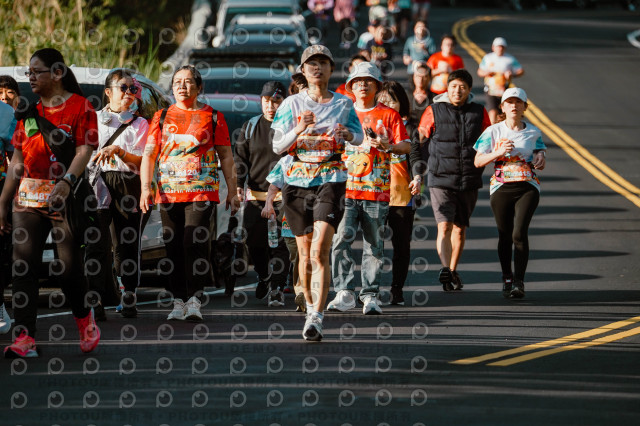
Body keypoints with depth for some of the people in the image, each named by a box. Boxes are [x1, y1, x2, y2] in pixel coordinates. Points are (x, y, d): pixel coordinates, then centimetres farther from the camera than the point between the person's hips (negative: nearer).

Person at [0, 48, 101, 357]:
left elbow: (84, 151, -11)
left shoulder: (80, 106, -1)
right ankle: (25, 339, -9)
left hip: (66, 196, -5)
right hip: (29, 195, 5)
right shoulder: (29, 110, 15)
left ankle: (84, 317, 25)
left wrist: (66, 183, -27)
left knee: (68, 266, -5)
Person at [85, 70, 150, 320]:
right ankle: (96, 301, -17)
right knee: (97, 243, -13)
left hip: (128, 186, 0)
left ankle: (129, 298, 15)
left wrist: (117, 150, -14)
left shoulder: (140, 124, 11)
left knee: (128, 244, 2)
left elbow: (142, 161, 1)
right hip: (98, 184, 0)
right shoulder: (93, 119, 15)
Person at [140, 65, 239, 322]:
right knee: (173, 246, 2)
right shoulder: (162, 117, 14)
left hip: (202, 191, -3)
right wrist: (145, 188, -2)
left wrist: (232, 191, 6)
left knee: (194, 241, -17)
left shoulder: (212, 117, 9)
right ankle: (178, 301, 9)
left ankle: (194, 299, -14)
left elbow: (226, 156, 11)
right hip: (168, 192, 3)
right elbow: (149, 154, 10)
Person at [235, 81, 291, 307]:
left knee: (279, 243, -8)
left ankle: (277, 288, 0)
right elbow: (240, 158, 11)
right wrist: (237, 184, -3)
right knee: (254, 241, 2)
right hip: (256, 194, 3)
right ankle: (264, 277, 29)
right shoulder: (250, 127, 11)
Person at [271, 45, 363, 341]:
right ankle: (311, 306, 32)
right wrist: (298, 130, -17)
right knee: (305, 254, 9)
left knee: (320, 251, -17)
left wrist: (349, 134, -6)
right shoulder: (292, 104, 6)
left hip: (330, 182, -2)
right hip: (297, 181, 2)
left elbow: (359, 138, 18)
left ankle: (316, 319, -22)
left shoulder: (343, 104, 6)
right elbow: (277, 146, 1)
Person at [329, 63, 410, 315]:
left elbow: (406, 146, 2)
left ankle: (370, 295, 5)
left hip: (377, 190, -1)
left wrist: (388, 145, -17)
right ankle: (345, 293, -10)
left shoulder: (389, 115, 9)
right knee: (341, 238, -12)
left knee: (374, 244, 0)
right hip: (345, 188, 1)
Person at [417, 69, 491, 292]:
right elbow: (420, 141, 5)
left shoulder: (479, 113, 5)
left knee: (460, 228, 12)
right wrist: (432, 164, -3)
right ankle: (446, 268, -27)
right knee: (445, 226, -16)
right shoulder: (434, 111, -1)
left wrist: (479, 166, 6)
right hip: (441, 179, -3)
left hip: (469, 180, 3)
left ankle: (453, 271, 25)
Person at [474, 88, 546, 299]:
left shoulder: (533, 133, 8)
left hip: (527, 188, -1)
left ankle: (519, 282, -14)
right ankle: (507, 279, 23)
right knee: (505, 236, 5)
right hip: (501, 187, 1)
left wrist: (540, 158, -7)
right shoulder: (493, 132, 4)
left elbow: (541, 163, 17)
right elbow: (478, 161, 3)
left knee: (519, 233, -15)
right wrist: (499, 152, -12)